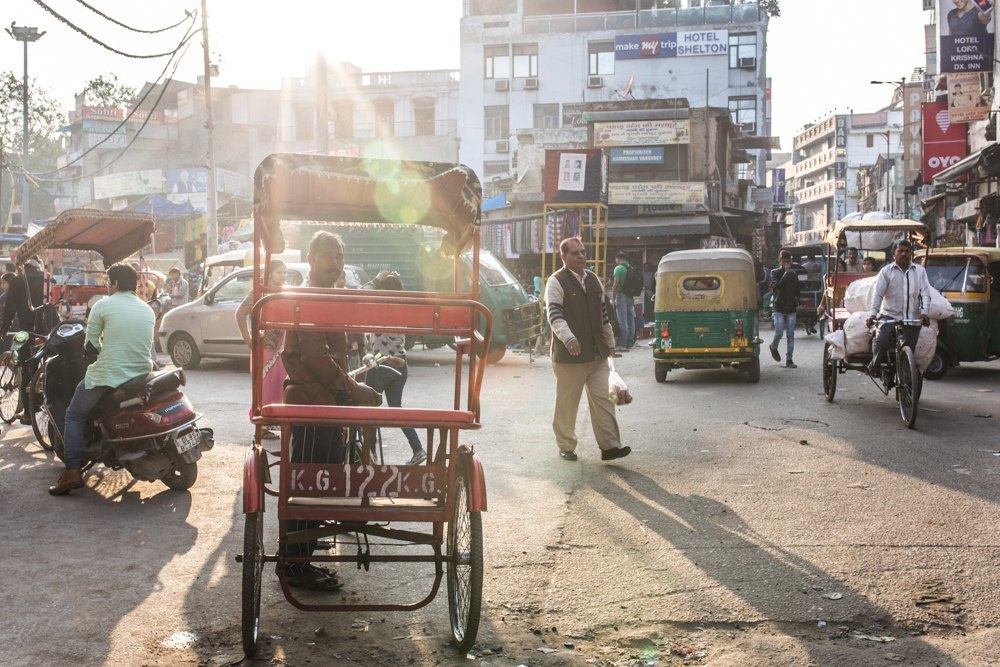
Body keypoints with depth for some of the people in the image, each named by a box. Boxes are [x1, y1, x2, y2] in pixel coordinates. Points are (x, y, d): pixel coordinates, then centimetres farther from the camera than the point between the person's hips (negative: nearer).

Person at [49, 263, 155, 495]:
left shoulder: (103, 306, -4)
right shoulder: (147, 310, 11)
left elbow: (91, 343, -1)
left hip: (108, 376, -5)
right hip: (141, 375, 6)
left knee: (74, 416, 13)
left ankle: (72, 472, 1)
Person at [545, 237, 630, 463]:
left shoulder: (593, 279, 14)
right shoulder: (556, 282, -7)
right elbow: (554, 315, -21)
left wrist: (610, 343, 24)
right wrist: (568, 338, -37)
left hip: (597, 353, 5)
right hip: (568, 354, -5)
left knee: (603, 399, 1)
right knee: (567, 404, 5)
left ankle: (609, 446, 2)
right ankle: (566, 447, 18)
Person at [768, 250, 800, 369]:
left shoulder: (794, 273, 12)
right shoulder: (775, 273, 1)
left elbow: (797, 289, 20)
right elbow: (776, 286, -18)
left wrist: (797, 302, 10)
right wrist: (786, 273, -19)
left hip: (791, 308, 3)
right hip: (778, 308, -3)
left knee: (790, 335, -1)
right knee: (779, 333, -9)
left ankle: (789, 360, 2)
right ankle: (773, 347, 23)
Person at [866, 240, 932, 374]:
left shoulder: (919, 271, 13)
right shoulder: (886, 271, 6)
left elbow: (925, 293, 5)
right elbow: (878, 293, -2)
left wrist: (924, 312, -12)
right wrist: (873, 313, -17)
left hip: (912, 318, 2)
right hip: (889, 315, -2)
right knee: (881, 340, -27)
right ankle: (874, 366, -2)